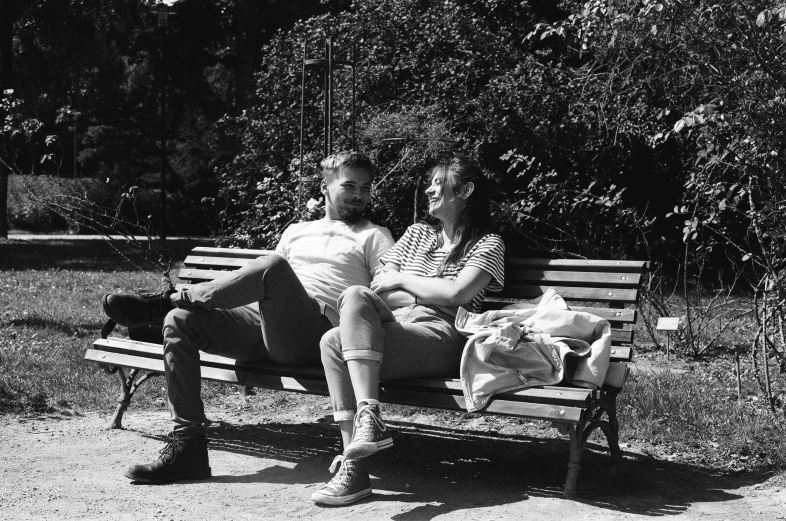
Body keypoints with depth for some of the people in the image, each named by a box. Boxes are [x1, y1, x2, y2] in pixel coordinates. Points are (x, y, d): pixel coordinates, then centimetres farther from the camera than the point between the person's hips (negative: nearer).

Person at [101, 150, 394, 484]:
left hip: (316, 332, -6)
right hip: (259, 320, 6)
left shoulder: (374, 237, 18)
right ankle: (186, 446, -22)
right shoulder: (297, 231, 32)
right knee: (180, 320, -17)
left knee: (274, 266, -35)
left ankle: (166, 301, -18)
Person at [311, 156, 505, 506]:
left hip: (437, 335, -5)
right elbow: (380, 288, 16)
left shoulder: (487, 244, 12)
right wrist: (431, 295, 0)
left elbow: (456, 294, -6)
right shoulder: (417, 233, 29)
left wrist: (402, 280, 4)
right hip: (389, 325, 6)